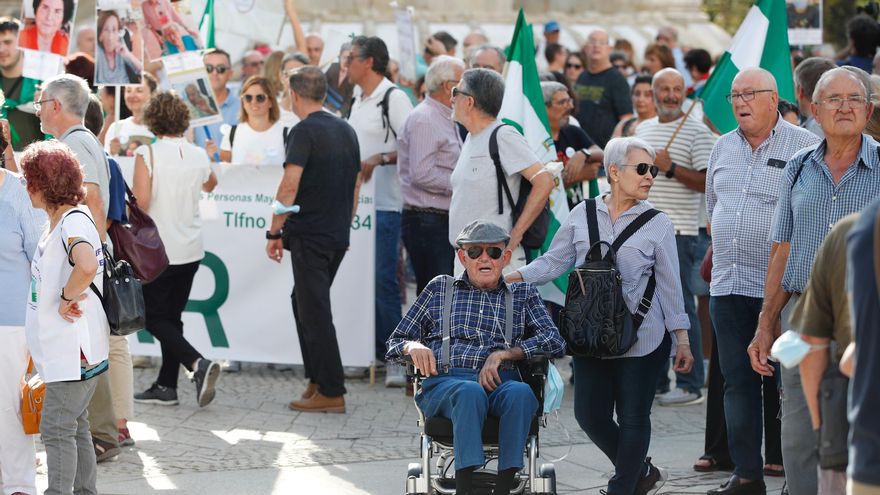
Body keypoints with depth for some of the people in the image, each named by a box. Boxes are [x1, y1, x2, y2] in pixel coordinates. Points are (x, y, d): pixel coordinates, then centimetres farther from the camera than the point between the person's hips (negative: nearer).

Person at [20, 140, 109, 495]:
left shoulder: (74, 221, -19)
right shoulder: (55, 222, 12)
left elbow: (87, 267, -39)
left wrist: (66, 299, -25)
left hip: (73, 348, -10)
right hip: (62, 347, 10)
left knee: (57, 429, -8)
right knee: (75, 426, 17)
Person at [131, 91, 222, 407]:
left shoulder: (147, 154, -14)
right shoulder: (198, 156, 3)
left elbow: (141, 202, -20)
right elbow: (210, 185, 24)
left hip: (157, 251, -6)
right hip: (191, 250, 6)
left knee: (154, 318, 2)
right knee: (172, 316, 14)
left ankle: (198, 364, -19)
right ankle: (166, 386, 16)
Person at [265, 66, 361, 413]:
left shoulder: (305, 131, -12)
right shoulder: (347, 131, 11)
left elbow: (289, 187, -19)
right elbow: (356, 187, 17)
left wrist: (274, 232, -13)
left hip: (309, 234, -8)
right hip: (338, 235, 8)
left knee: (314, 311, -4)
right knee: (304, 302, 20)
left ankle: (331, 393, -5)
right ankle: (317, 380, 20)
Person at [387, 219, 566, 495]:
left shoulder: (523, 294, 24)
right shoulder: (440, 289, 25)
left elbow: (554, 342, 8)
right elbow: (394, 344, 25)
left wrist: (504, 353, -6)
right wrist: (413, 347, -1)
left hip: (501, 382, 1)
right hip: (446, 382, -1)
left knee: (521, 393, -36)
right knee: (470, 392, -38)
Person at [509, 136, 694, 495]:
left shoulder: (657, 225, 1)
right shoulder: (582, 216, 5)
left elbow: (670, 284, 2)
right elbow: (554, 262, 7)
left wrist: (682, 338, -1)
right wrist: (515, 276, -7)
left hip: (642, 339, -2)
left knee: (633, 418, 1)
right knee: (590, 414, 5)